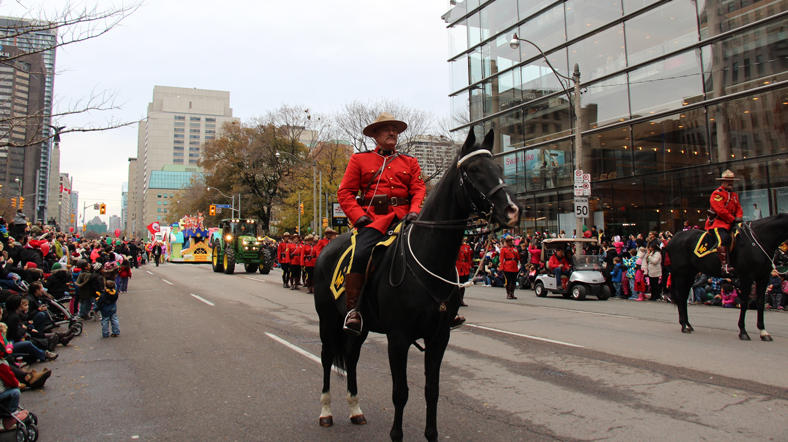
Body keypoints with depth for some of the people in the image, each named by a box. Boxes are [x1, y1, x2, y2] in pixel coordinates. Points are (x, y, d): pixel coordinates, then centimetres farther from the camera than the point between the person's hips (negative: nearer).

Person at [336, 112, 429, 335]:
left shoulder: (410, 162, 20)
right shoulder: (359, 159, 13)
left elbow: (419, 189, 9)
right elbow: (345, 192, 7)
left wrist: (414, 211, -12)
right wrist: (358, 216, -9)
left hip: (404, 218, 3)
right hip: (374, 219, -3)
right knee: (360, 254, -29)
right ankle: (352, 310, -18)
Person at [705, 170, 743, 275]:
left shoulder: (734, 195, 22)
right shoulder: (717, 194, -6)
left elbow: (738, 208, 19)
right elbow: (721, 211, -15)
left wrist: (738, 217, -3)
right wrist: (733, 219, -15)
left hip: (730, 223, 9)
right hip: (718, 222, -9)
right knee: (723, 238, -31)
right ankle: (725, 265, -38)